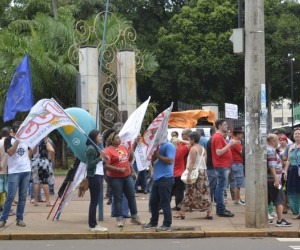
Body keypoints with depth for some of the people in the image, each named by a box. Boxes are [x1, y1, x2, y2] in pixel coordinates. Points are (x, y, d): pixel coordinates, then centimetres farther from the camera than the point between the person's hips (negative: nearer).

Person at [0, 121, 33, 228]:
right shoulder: (9, 140, -1)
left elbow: (30, 154, 13)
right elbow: (10, 152, -17)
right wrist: (17, 139, -15)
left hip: (26, 171, 4)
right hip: (14, 172, -4)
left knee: (23, 196, 4)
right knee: (10, 196, -7)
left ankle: (20, 219, 9)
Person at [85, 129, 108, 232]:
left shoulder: (96, 148, 17)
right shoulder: (91, 149, -12)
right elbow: (90, 164, -18)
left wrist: (104, 160, 4)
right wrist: (100, 158, -19)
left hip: (99, 176, 10)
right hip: (94, 177, -10)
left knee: (95, 201, 10)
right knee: (94, 201, -7)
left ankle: (93, 224, 13)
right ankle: (92, 225, -5)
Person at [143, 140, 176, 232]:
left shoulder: (169, 146, -10)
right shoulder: (159, 146, 19)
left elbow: (170, 160, -21)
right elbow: (153, 161, 20)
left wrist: (158, 155, -15)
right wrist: (153, 155, -1)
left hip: (166, 179, -9)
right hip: (157, 178, 9)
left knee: (165, 202, -5)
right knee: (153, 202, 15)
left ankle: (167, 225, 0)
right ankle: (153, 222, 27)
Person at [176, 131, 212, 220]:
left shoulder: (193, 149, -10)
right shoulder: (203, 149, 13)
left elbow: (192, 162, -18)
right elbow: (205, 162, 14)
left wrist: (189, 174, -21)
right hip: (203, 171, 7)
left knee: (190, 192, -3)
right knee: (205, 192, 7)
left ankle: (182, 212, 2)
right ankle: (209, 213, 5)